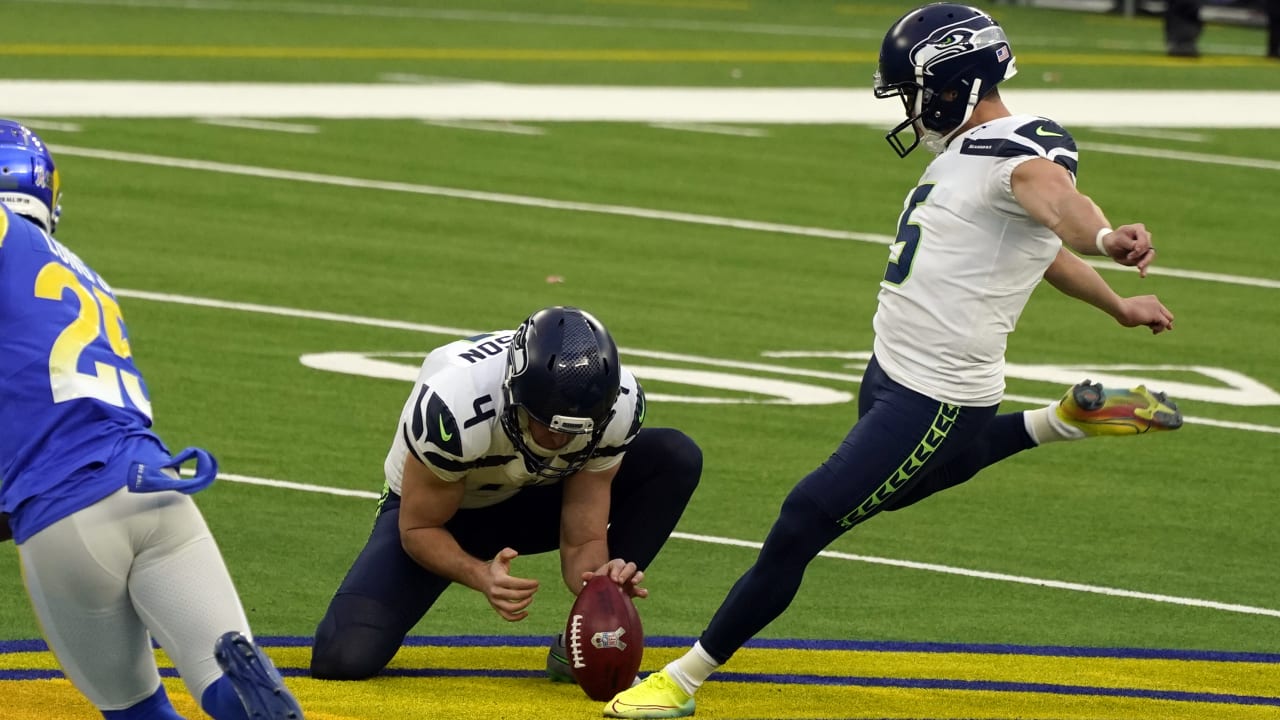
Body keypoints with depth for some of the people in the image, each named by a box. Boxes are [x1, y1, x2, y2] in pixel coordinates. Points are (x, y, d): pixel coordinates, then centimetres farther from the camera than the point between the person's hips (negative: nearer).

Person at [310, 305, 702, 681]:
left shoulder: (617, 405, -27)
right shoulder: (453, 406, -38)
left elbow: (582, 543, -20)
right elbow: (419, 528, -23)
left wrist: (599, 578, -43)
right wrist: (483, 576, -42)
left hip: (531, 502, 4)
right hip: (436, 511, -4)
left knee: (676, 457, -20)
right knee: (344, 657, -27)